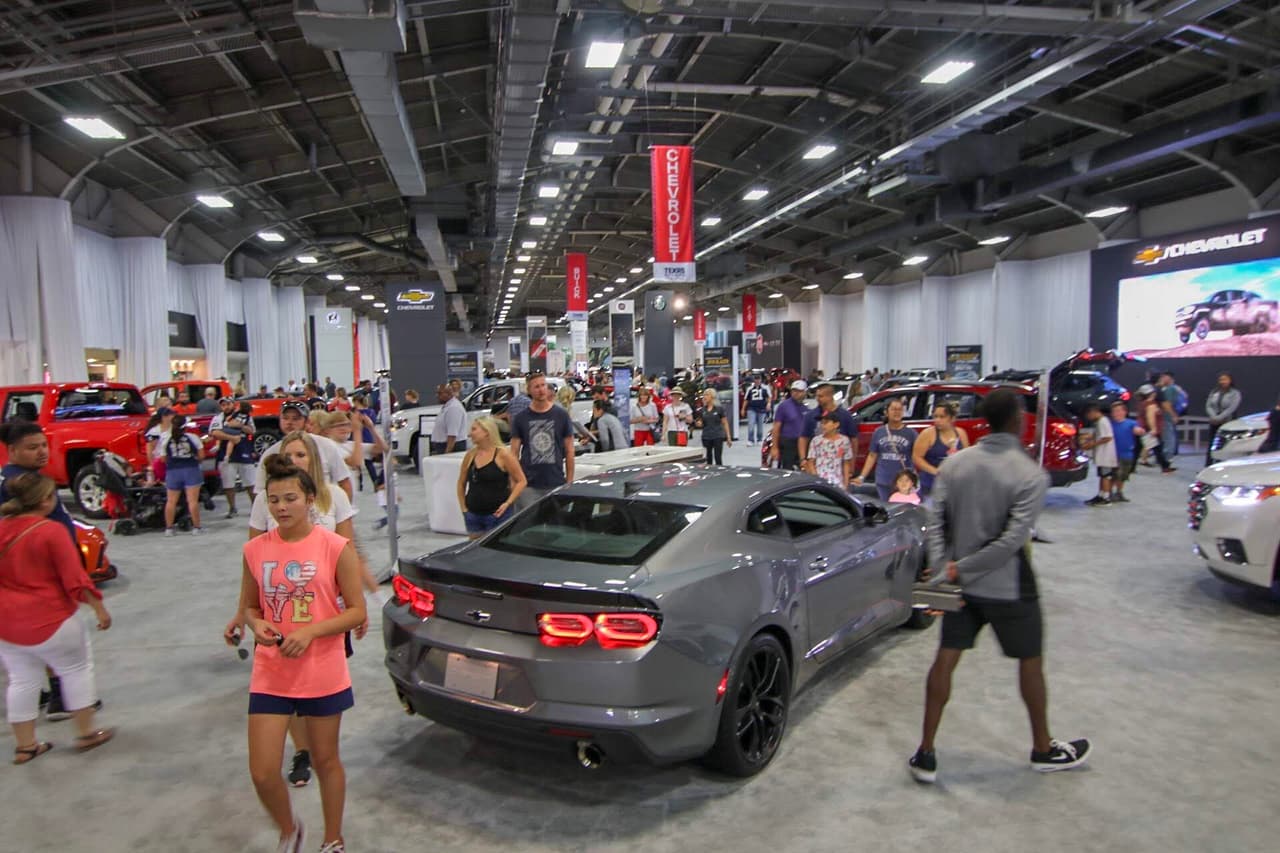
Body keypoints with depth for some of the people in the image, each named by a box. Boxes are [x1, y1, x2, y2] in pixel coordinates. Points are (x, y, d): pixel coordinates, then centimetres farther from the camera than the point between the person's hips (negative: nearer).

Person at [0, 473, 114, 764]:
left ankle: (24, 746, 24)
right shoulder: (51, 531, -17)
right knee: (77, 669, 11)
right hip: (49, 619, -6)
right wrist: (99, 608, -10)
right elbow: (75, 578, -18)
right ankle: (86, 734, 17)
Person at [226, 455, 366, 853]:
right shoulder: (255, 550, -1)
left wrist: (311, 630, -21)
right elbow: (249, 606, 11)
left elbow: (357, 612, -8)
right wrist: (256, 624, -11)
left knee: (325, 761, 15)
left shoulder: (336, 548, -11)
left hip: (323, 674, -2)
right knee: (262, 773, 2)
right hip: (270, 674, 3)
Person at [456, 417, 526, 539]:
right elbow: (461, 484, 16)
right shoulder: (470, 455, 6)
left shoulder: (503, 455, -8)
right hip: (473, 515, 5)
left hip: (497, 514, -5)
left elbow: (521, 481, -7)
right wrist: (464, 508, 8)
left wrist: (508, 503, -14)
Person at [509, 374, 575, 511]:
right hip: (528, 486, 0)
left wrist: (569, 481, 2)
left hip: (556, 485, 0)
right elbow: (514, 453, 5)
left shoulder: (562, 416, 4)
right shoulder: (520, 418, 4)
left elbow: (569, 452, 6)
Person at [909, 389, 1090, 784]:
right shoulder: (1031, 474, -15)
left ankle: (925, 755, 13)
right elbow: (1013, 540, -22)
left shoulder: (954, 464, -1)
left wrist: (942, 567, -9)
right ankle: (1043, 750, 36)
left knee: (945, 660, 9)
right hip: (1008, 587, -4)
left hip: (962, 584, 4)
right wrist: (961, 568, -15)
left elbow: (935, 520, -6)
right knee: (1030, 662, 17)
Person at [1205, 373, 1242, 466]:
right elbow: (1208, 406, 4)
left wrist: (1219, 418, -18)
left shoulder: (1235, 393, -1)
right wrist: (1213, 417, -12)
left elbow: (1231, 408, -12)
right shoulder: (1214, 392, 12)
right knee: (1210, 446, 2)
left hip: (1227, 423, -4)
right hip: (1214, 422, 4)